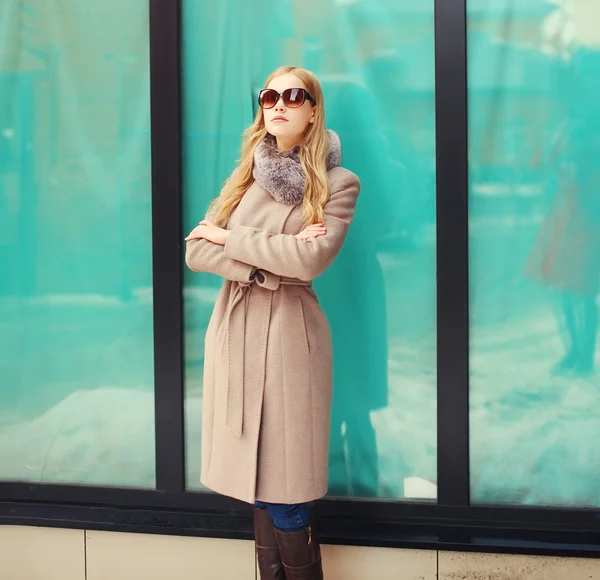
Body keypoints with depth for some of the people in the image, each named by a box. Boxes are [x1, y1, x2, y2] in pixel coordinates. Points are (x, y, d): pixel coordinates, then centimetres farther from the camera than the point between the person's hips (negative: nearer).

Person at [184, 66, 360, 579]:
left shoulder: (338, 184, -1)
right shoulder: (246, 178, 13)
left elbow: (310, 258, -16)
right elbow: (196, 252, 4)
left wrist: (230, 236, -6)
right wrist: (266, 264, -12)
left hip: (289, 333, -5)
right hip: (235, 330, 5)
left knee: (286, 497, -4)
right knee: (256, 482, 9)